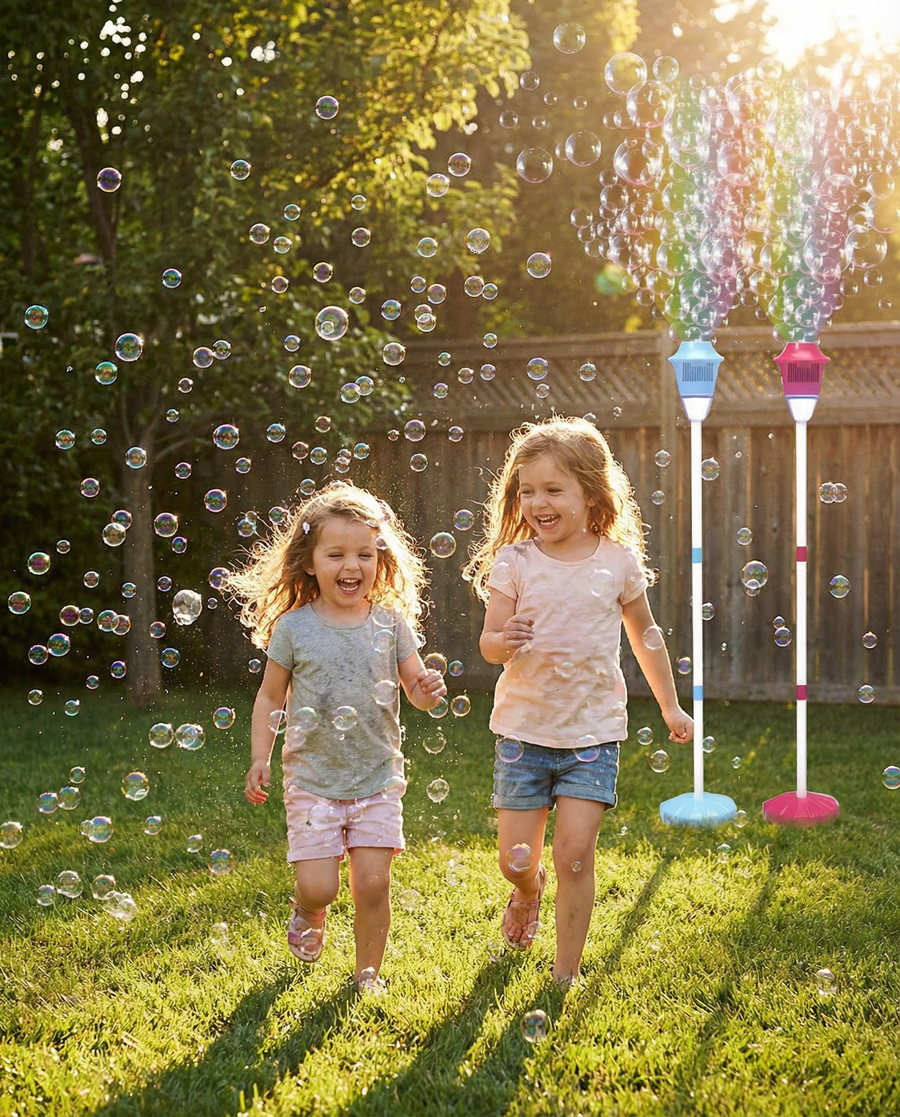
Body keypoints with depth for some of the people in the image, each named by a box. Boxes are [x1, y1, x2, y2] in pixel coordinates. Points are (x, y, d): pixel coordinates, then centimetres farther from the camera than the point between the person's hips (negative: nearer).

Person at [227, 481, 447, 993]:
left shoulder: (391, 624, -1)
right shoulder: (293, 628, -5)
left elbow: (417, 689, 5)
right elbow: (271, 697, 5)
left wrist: (430, 690, -18)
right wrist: (260, 758, -1)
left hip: (378, 778, 1)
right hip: (313, 779, -1)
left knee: (373, 883, -2)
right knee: (319, 885, -4)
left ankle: (368, 972, 20)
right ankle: (309, 915, 32)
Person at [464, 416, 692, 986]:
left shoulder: (618, 561, -2)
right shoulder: (514, 562, -5)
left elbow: (645, 633, 14)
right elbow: (489, 642, -7)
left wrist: (671, 706, 20)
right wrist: (504, 641, -31)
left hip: (593, 731, -1)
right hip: (524, 727, 1)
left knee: (574, 854, -8)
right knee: (516, 860, 5)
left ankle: (565, 976, 6)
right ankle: (531, 888, 42)